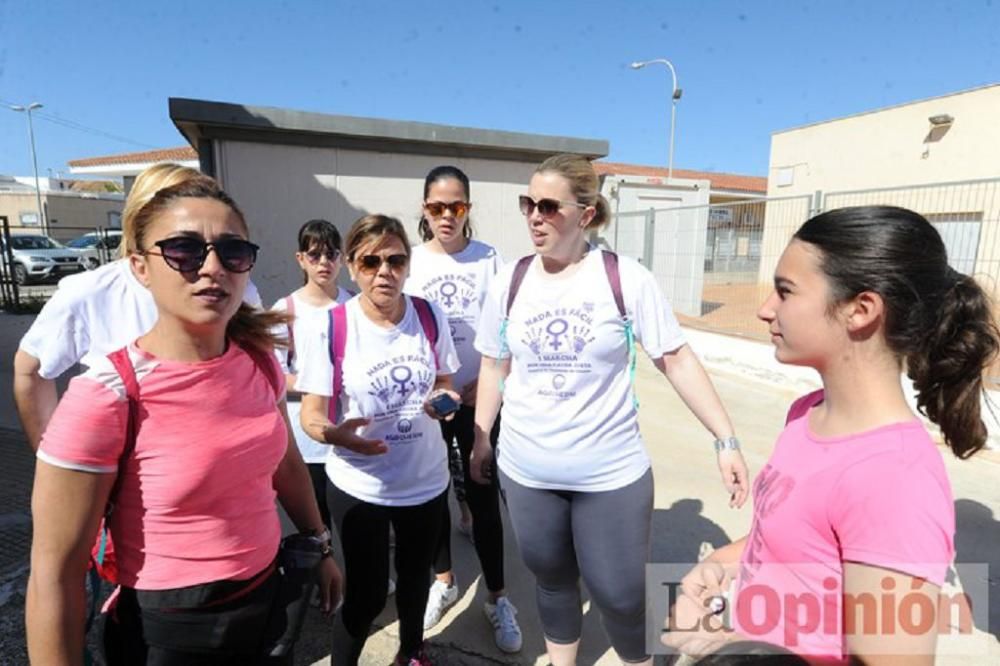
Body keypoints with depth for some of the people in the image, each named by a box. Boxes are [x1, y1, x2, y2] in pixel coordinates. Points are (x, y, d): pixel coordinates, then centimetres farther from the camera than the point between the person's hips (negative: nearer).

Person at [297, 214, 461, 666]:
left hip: (425, 478, 4)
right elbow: (312, 415, -12)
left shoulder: (429, 316, -7)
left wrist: (445, 400, -16)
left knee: (415, 578, 24)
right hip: (359, 486, -3)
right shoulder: (330, 327, -16)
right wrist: (334, 434, -34)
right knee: (366, 595, 7)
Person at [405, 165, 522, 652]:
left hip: (477, 399, -2)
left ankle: (497, 599, 25)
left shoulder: (489, 259, -4)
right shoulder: (411, 262, -1)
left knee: (483, 498, 6)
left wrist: (486, 383, -11)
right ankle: (443, 581, 38)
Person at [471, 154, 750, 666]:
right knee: (551, 578, 21)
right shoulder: (510, 281, -3)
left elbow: (676, 360, -7)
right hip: (525, 471, 3)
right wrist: (480, 438, 11)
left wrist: (726, 440, -9)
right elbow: (494, 366, 7)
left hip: (611, 473, -2)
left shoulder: (627, 279, -12)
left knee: (619, 593, 10)